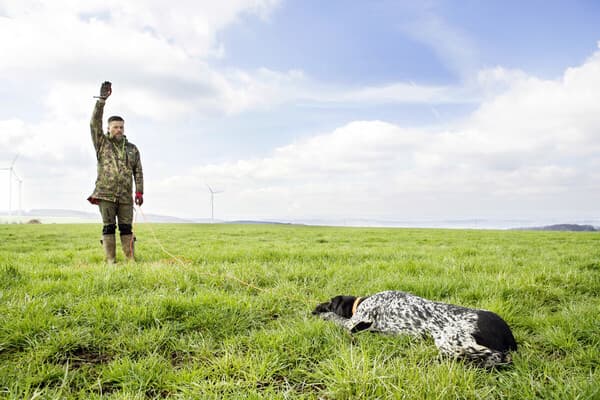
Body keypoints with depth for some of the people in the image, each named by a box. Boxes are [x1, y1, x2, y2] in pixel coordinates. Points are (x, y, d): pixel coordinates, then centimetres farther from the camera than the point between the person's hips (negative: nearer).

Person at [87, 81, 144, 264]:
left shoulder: (132, 149, 13)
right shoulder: (102, 143, 8)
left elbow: (138, 171, 11)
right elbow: (95, 123, -6)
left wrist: (139, 191, 1)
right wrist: (101, 100, -15)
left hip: (126, 196, 2)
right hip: (106, 194, -2)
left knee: (126, 227, 3)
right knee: (108, 227, 1)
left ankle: (130, 258, 6)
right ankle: (110, 260, 4)